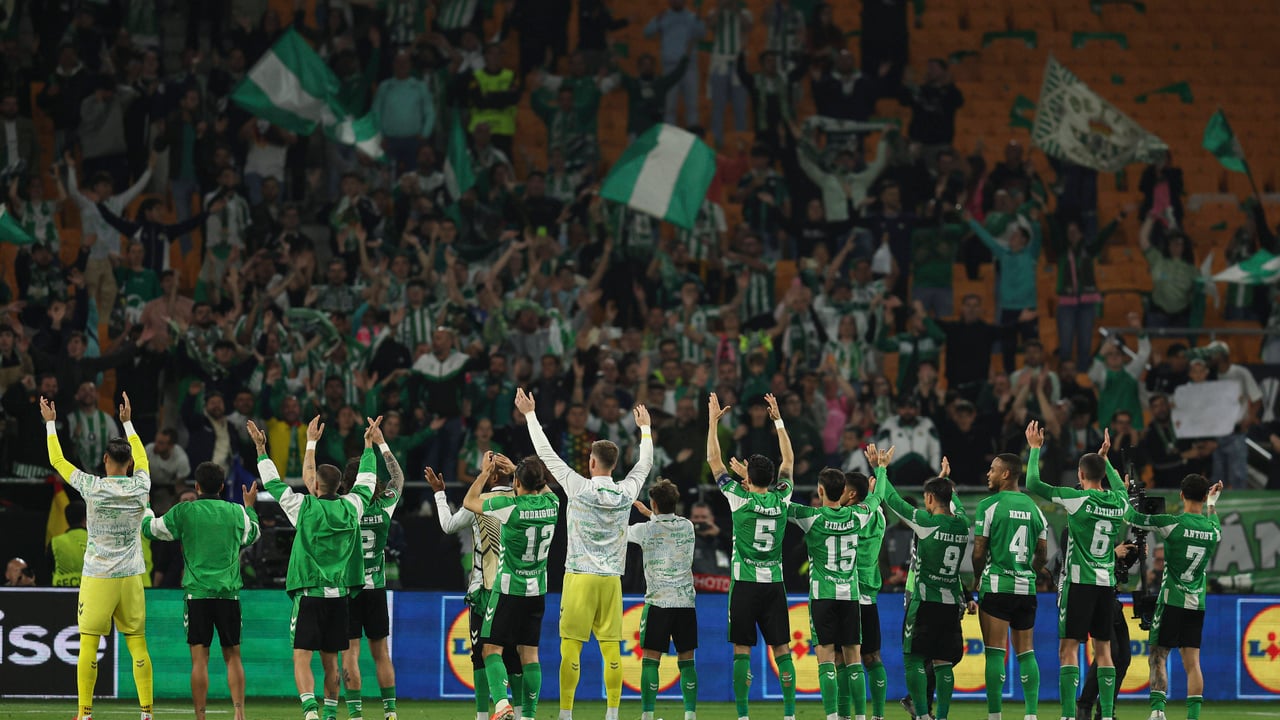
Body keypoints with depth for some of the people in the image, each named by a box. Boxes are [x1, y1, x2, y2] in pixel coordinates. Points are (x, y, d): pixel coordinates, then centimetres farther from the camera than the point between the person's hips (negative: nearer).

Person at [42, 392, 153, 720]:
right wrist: (128, 422, 36)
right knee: (138, 646, 5)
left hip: (97, 578, -3)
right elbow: (141, 458, 23)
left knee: (88, 646, 0)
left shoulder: (92, 487, -8)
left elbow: (57, 460, 7)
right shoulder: (140, 487, 0)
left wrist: (50, 422, 20)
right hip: (131, 578, 3)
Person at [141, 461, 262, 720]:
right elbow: (253, 535, 26)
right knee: (233, 657, 8)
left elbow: (150, 529, 10)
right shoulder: (236, 512, 4)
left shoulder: (184, 512, -3)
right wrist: (250, 506, 42)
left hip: (197, 593, -2)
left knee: (200, 659, -2)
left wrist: (145, 508, 30)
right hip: (229, 592, 2)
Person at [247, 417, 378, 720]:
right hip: (339, 593, 4)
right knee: (330, 660, 11)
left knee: (302, 658, -8)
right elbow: (366, 480, 22)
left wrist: (261, 449, 18)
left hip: (309, 594, -4)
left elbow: (273, 482, 6)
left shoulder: (305, 507, -6)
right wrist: (369, 445, 35)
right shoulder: (350, 508, 4)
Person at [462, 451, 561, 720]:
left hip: (508, 590, -5)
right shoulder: (551, 504, -3)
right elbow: (543, 487, 25)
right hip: (537, 591, 5)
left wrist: (486, 472, 11)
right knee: (529, 653, 9)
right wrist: (515, 469, 27)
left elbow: (469, 502, 0)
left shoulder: (510, 506, -17)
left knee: (492, 649, -1)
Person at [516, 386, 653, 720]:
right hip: (611, 579, 3)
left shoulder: (579, 488, -8)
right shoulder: (626, 493, 1)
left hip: (580, 577, -3)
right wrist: (645, 428, 37)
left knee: (570, 647, -2)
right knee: (611, 649, 3)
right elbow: (644, 464, 21)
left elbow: (547, 454, -1)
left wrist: (530, 414, 10)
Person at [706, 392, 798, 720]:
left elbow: (714, 460, 1)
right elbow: (789, 460, 16)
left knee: (741, 652, -2)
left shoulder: (740, 499, -8)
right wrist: (778, 419, 23)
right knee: (781, 650, 4)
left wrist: (713, 421, 10)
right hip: (774, 583, 3)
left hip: (745, 584, -3)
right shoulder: (781, 499, 0)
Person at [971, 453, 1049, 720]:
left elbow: (979, 552, -6)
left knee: (995, 652, -4)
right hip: (1026, 588, 5)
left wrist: (977, 579, 11)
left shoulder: (989, 505, -6)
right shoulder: (1033, 507, 11)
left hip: (996, 587, -5)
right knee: (1026, 652, 9)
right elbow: (1043, 556, 13)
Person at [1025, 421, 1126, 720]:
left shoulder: (1077, 498, -11)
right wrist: (1105, 458, 41)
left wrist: (1035, 448, 7)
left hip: (1079, 582, -5)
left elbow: (1033, 484, -5)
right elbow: (1119, 486, 31)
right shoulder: (1118, 502, 4)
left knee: (1068, 648, -5)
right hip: (1107, 583, 5)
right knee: (1103, 649, 10)